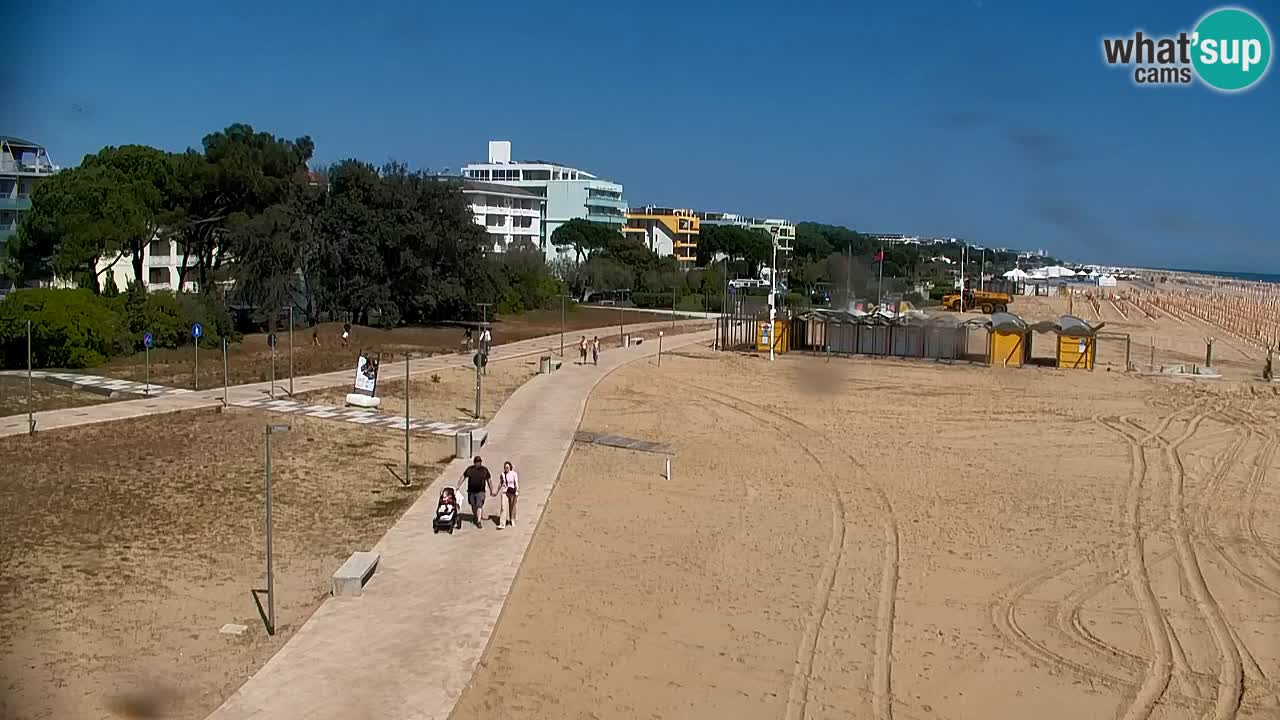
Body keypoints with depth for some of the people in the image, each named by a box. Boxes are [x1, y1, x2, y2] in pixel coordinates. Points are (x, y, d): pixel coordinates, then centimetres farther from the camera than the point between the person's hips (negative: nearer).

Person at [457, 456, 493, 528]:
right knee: (473, 505, 13)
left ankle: (478, 522, -12)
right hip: (471, 491, 2)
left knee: (479, 506, -10)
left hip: (480, 492, -2)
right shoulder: (469, 469, 3)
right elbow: (463, 478, 8)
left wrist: (491, 491, 12)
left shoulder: (484, 470, 1)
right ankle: (475, 516, 35)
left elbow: (489, 480, 9)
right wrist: (458, 487, 4)